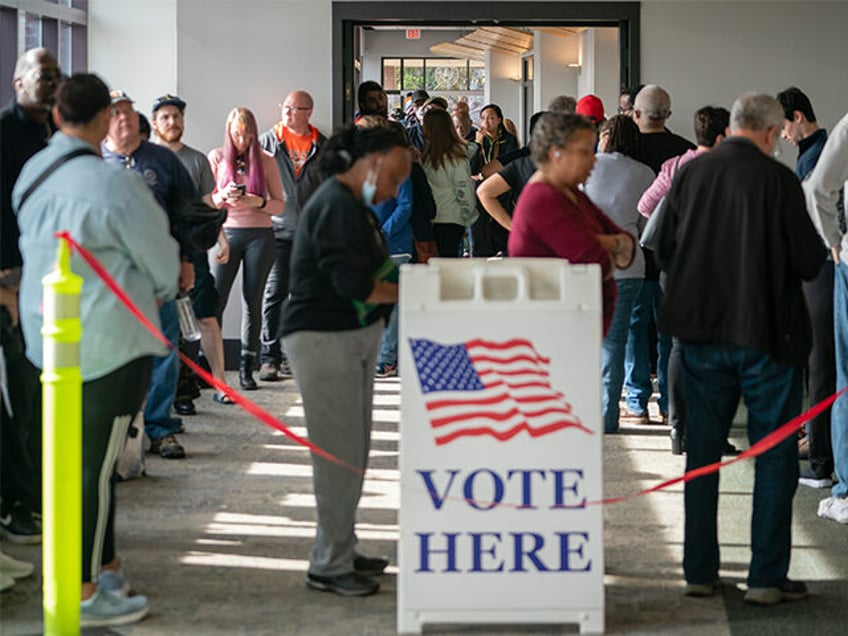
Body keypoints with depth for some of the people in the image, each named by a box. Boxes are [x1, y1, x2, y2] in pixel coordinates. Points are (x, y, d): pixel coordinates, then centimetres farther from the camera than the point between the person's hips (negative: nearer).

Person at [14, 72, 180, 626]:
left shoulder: (32, 175, 5)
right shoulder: (115, 185, -19)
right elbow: (163, 263, -9)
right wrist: (158, 293, 14)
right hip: (109, 342, -8)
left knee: (81, 457, 18)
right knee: (96, 463, -1)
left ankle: (104, 565, 31)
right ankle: (82, 595, 5)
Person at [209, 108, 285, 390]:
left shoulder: (266, 160, 6)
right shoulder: (217, 157, 6)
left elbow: (280, 205, 6)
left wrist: (259, 202, -13)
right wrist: (223, 196, -14)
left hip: (259, 236, 1)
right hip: (227, 232, -1)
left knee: (253, 301, 2)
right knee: (215, 298, -7)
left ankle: (247, 367, 7)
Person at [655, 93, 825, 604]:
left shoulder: (690, 174, 0)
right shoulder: (778, 180, -13)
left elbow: (664, 251, 7)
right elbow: (809, 261, -10)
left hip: (701, 332, 4)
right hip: (765, 332, -4)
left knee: (703, 452, 13)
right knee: (775, 456, 6)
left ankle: (700, 571, 16)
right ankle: (767, 577, 5)